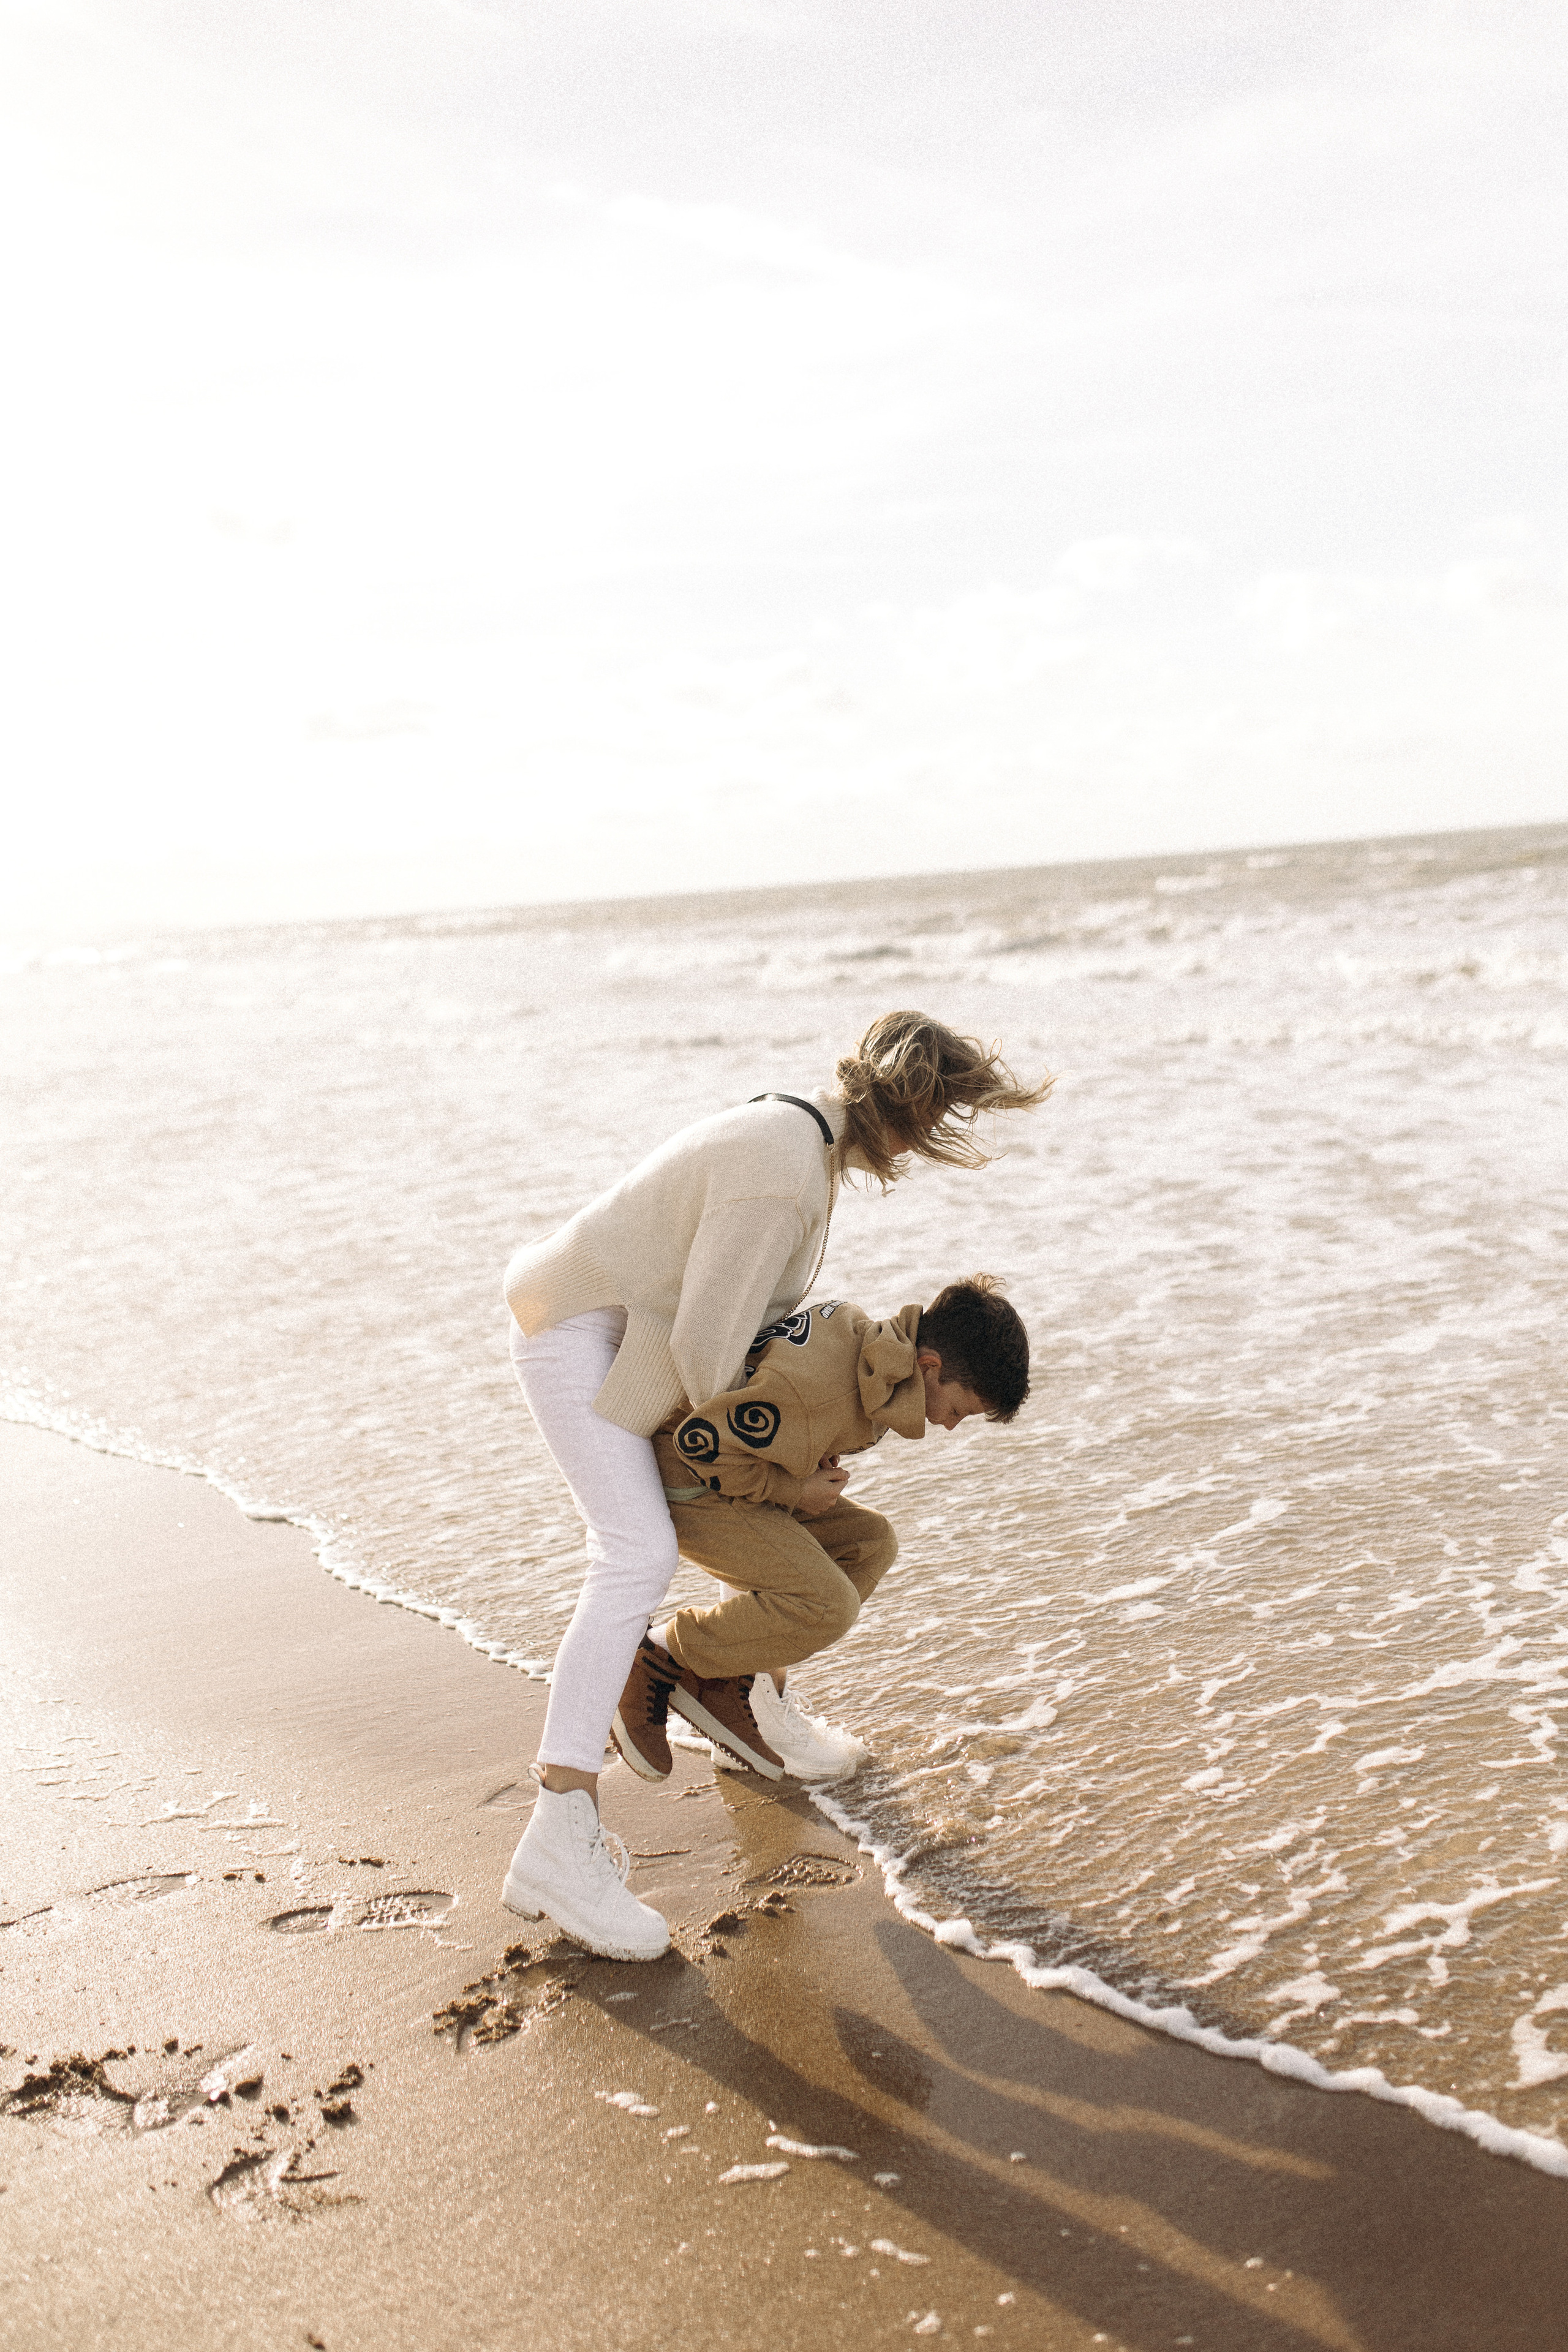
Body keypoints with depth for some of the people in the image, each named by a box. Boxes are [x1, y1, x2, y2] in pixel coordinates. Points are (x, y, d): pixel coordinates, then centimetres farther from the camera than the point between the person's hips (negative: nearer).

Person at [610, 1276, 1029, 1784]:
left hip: (736, 1471, 10)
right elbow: (699, 1438, -28)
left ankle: (723, 1684, 6)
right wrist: (792, 1490, -17)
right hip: (691, 1486, -10)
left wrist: (817, 1465, 2)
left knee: (870, 1543, 5)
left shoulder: (867, 1338, -2)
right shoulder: (825, 1386, -31)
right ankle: (661, 1657, -3)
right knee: (826, 1608, -19)